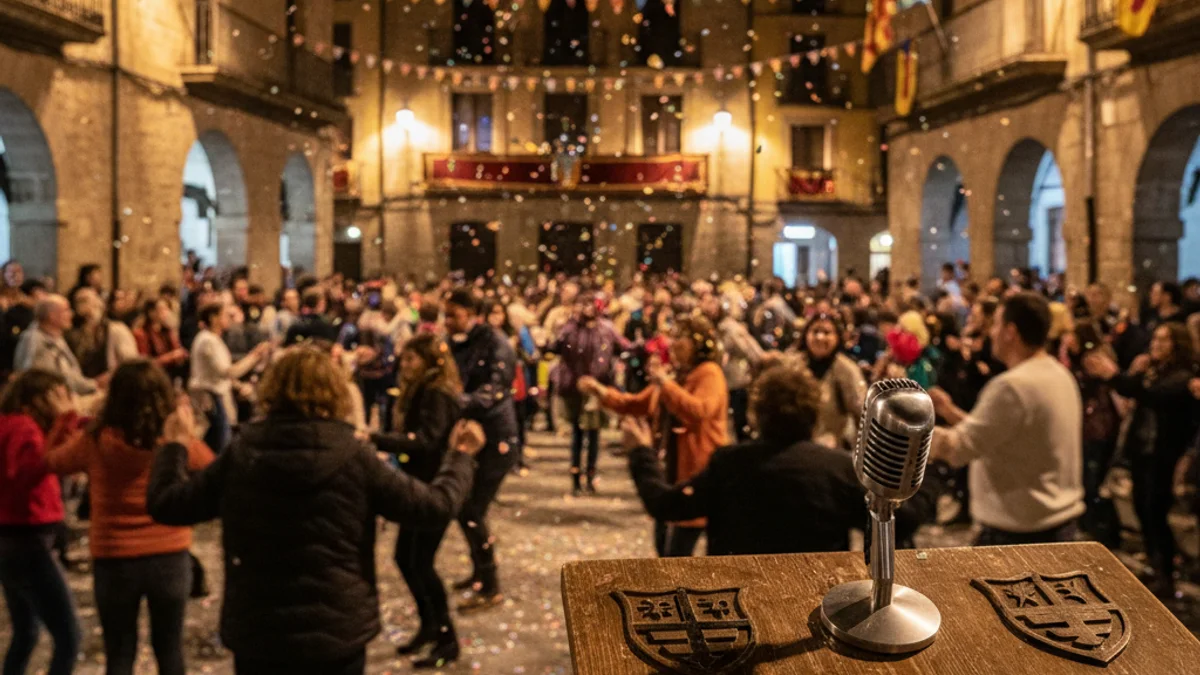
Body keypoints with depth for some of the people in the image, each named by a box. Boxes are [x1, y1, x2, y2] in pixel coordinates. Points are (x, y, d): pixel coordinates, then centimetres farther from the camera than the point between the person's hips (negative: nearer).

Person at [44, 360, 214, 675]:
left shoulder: (95, 442, -12)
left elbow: (53, 462, 8)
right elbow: (209, 461, 11)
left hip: (114, 561, 0)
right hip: (170, 558, 1)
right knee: (170, 649, 17)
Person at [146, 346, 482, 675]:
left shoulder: (240, 455, -6)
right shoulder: (353, 457, -11)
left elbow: (165, 504, 4)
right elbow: (433, 506, -8)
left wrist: (175, 445, 20)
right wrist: (460, 456, 9)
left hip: (256, 635, 2)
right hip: (338, 634, -2)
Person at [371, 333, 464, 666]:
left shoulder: (436, 395, -19)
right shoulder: (420, 391, 13)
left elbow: (425, 442, -33)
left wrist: (374, 439, -39)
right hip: (420, 486, 10)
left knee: (421, 563, -5)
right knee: (404, 557, 15)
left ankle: (447, 641, 7)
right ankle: (428, 625, 31)